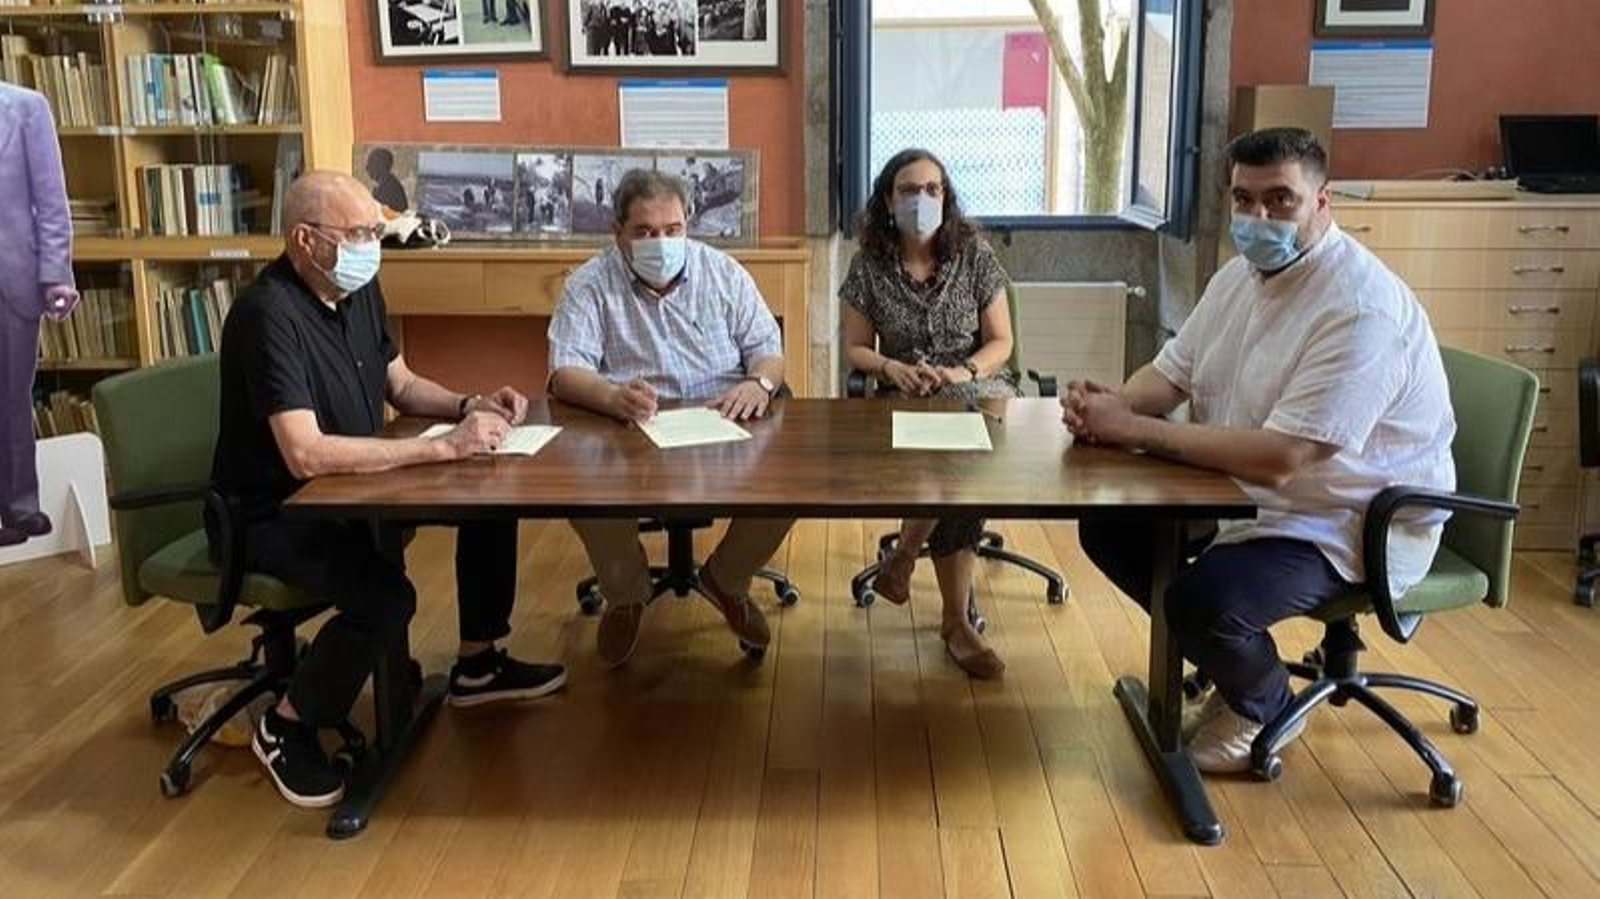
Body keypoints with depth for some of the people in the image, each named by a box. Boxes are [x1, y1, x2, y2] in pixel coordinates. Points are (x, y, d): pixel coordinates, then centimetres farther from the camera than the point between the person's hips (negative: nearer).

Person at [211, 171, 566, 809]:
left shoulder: (359, 290, 1)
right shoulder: (268, 314, -27)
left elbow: (402, 386, 15)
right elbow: (306, 455, -37)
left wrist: (470, 407, -6)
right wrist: (446, 447, -36)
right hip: (270, 512, -9)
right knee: (386, 595, -31)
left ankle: (477, 664, 17)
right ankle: (287, 727, -3)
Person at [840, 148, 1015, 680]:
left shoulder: (974, 255, 1)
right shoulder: (869, 265, 2)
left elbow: (1000, 342, 2)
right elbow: (856, 349, 6)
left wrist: (963, 372, -18)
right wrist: (893, 369, -15)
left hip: (976, 387, 1)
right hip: (905, 397, 0)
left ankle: (904, 553, -15)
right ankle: (957, 621, -20)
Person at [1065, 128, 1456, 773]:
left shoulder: (1360, 309, -27)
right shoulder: (1242, 274, 3)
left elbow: (1278, 459, -33)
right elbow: (1172, 373, 10)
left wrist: (1133, 429, -28)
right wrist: (1110, 405, -14)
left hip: (1349, 526, -9)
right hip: (1245, 492, 9)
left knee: (1204, 597, -29)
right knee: (1107, 526, 2)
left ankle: (1263, 707, 7)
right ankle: (1229, 662, 19)